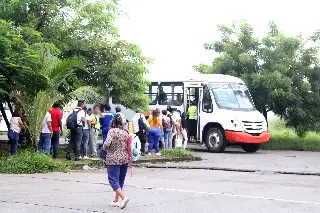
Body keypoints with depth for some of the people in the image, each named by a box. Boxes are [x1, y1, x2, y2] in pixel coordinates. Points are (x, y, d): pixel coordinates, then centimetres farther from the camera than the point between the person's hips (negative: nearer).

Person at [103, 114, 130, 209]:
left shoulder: (112, 131, -12)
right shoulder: (125, 132, 6)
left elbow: (107, 143, -23)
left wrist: (104, 148, -3)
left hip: (113, 159, -6)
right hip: (125, 159, 6)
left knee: (113, 180, -3)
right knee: (120, 180, 16)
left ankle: (124, 197, -20)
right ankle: (116, 200, 23)